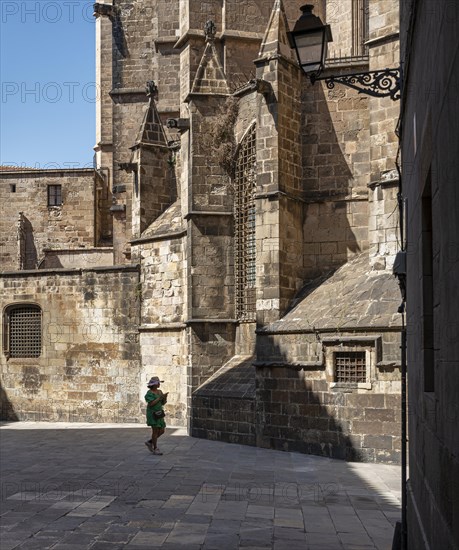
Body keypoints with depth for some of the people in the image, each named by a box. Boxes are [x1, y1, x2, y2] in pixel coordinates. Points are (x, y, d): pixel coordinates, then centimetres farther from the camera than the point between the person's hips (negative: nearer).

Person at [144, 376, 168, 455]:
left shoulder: (159, 392, 10)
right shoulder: (149, 393, -14)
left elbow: (163, 403, 9)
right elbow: (151, 404, -23)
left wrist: (165, 397, -11)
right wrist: (160, 397, -22)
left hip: (158, 414, 8)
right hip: (152, 414, -8)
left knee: (162, 431, 6)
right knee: (155, 431, -8)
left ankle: (150, 442, 22)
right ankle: (155, 449, 1)